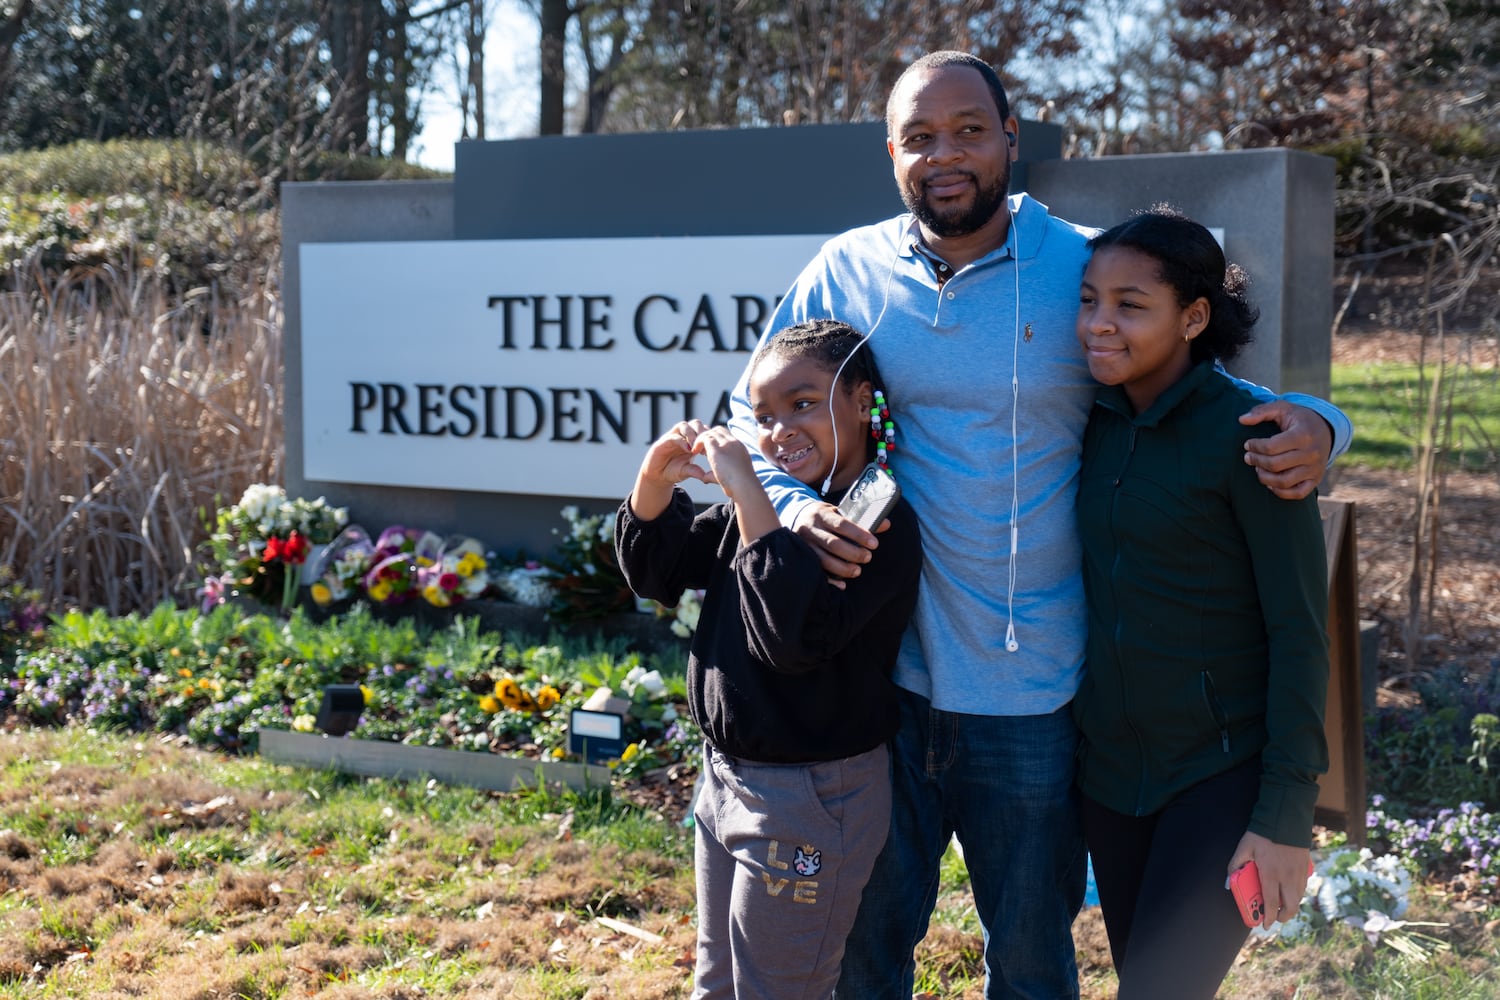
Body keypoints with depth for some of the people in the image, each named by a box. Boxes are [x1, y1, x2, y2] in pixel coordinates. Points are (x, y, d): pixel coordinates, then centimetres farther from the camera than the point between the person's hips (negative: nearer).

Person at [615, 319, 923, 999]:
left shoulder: (882, 526, -20)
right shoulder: (771, 502, 4)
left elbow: (796, 635, -33)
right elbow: (654, 569, 12)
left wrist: (745, 491, -31)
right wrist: (656, 479, -7)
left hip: (810, 802, -8)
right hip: (726, 775, 8)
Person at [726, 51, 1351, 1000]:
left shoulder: (1089, 270, -4)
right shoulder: (846, 272, 0)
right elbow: (754, 420, 8)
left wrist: (1310, 423, -15)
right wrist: (795, 506, -13)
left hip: (1032, 686, -1)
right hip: (880, 672, 1)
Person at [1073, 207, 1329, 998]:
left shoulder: (1247, 433, -15)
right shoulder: (1096, 422, 3)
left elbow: (1299, 631, -14)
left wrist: (1286, 814, -15)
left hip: (1223, 775, -6)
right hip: (1109, 768, 6)